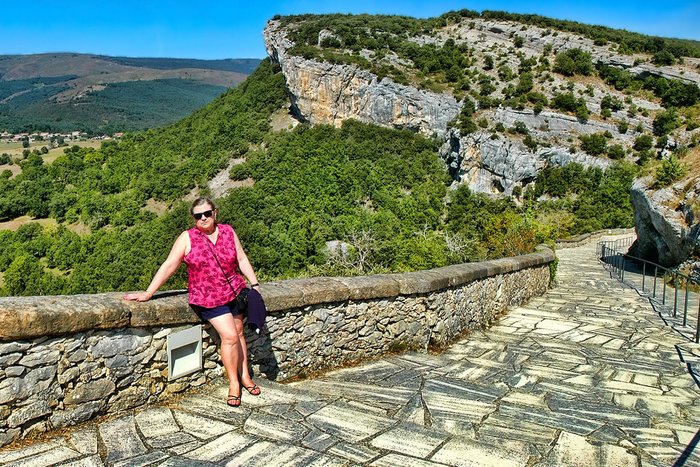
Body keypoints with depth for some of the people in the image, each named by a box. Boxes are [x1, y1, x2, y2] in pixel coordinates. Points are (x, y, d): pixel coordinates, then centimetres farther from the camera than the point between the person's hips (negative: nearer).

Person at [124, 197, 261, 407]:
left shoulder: (228, 231, 1)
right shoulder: (188, 238, -9)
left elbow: (242, 259, 6)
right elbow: (169, 266, -10)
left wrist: (254, 284, 2)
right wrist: (148, 293, -13)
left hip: (235, 292, 4)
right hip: (208, 298, -4)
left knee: (239, 332, 10)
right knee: (229, 336, -12)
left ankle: (245, 376, 27)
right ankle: (233, 384, 5)